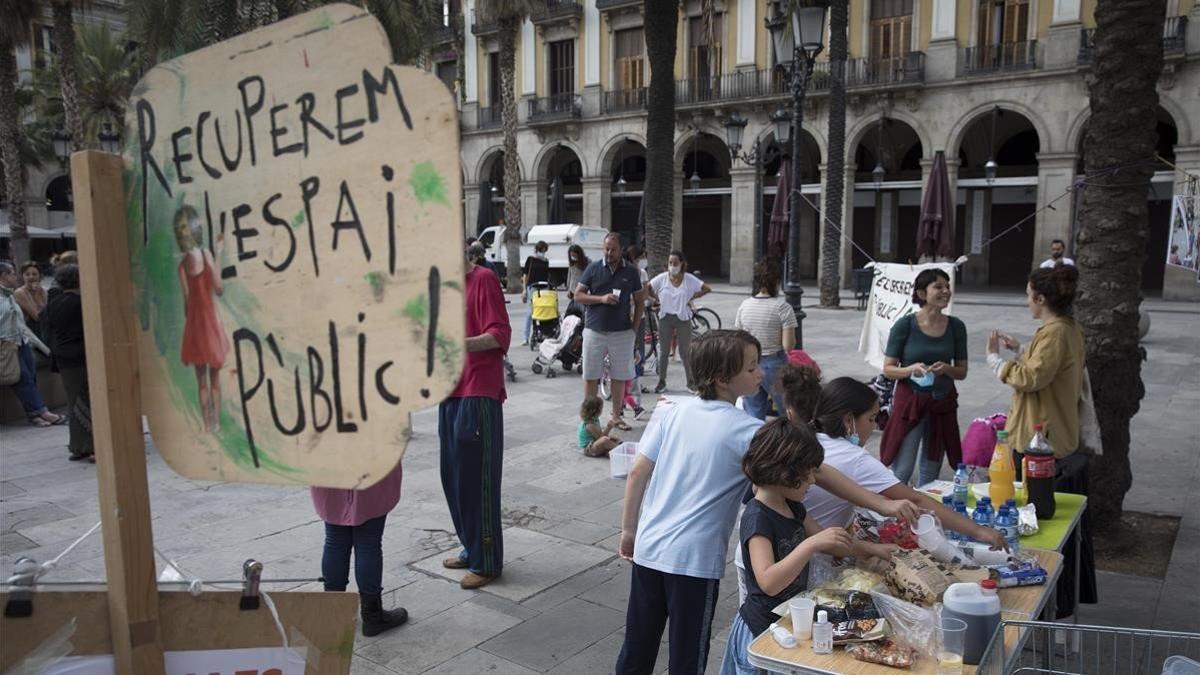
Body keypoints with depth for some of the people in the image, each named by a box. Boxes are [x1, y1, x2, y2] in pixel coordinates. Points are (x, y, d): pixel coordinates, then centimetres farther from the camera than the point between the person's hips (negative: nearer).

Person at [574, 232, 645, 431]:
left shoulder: (631, 272, 5)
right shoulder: (593, 269, 2)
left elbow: (639, 301, 10)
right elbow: (578, 295, 0)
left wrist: (634, 327, 2)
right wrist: (601, 298, -14)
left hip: (622, 332, 1)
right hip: (594, 331, -1)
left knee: (619, 376, 6)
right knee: (590, 376, 3)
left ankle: (616, 416, 19)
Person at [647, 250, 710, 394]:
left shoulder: (689, 279, -7)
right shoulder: (662, 278, -4)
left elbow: (707, 289, -3)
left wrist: (692, 297, -6)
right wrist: (657, 298, -2)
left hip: (683, 318, -1)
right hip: (665, 318, 2)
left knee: (685, 352, 3)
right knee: (663, 352, 7)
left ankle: (690, 382, 15)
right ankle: (661, 382, 18)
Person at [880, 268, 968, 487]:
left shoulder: (956, 326, 1)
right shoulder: (905, 325, -8)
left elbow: (962, 371, 7)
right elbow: (888, 369, -5)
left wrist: (945, 368, -14)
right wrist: (911, 369, -23)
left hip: (942, 404, 4)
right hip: (910, 401, -4)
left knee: (930, 472, 14)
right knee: (902, 470, -4)